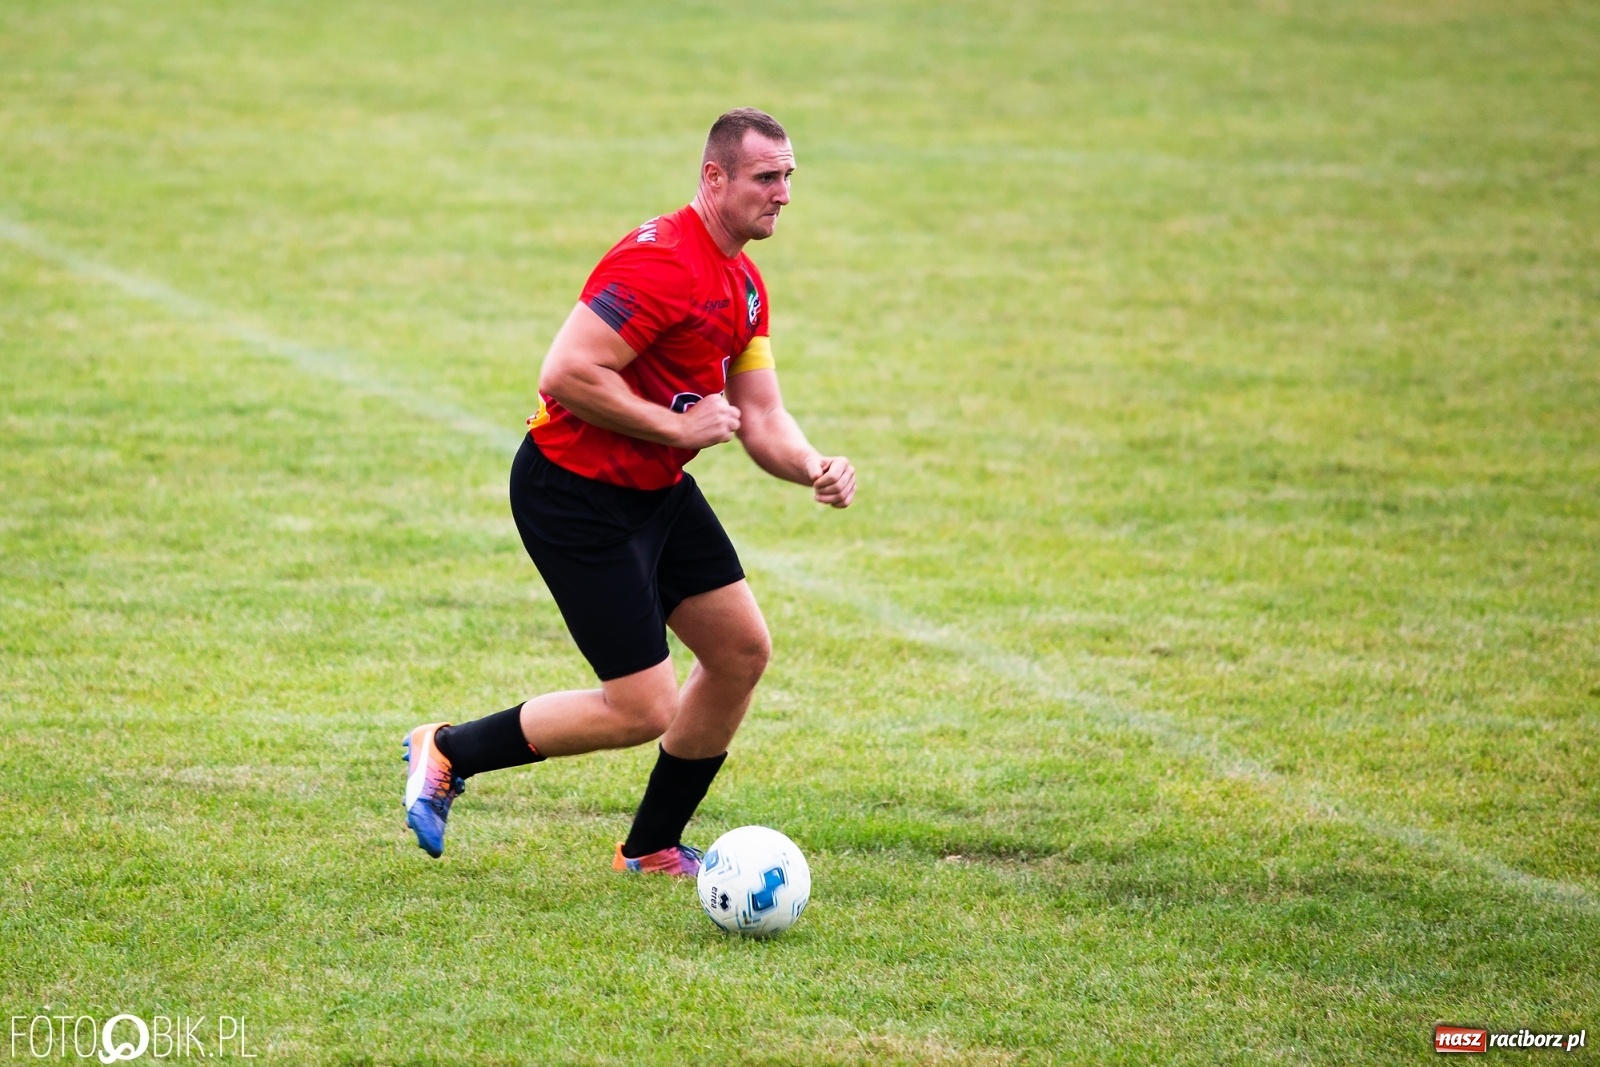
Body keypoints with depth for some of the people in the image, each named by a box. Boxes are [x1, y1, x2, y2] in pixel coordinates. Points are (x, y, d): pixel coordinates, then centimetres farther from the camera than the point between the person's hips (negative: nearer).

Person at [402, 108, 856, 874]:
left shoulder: (743, 285, 9)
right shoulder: (661, 263, -23)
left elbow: (759, 418, 10)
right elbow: (566, 374, -29)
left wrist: (814, 467, -10)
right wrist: (676, 425, -22)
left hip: (656, 490, 10)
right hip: (576, 495, -10)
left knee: (742, 650, 10)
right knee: (642, 710, -9)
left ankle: (652, 847, 25)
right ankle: (446, 752, 9)